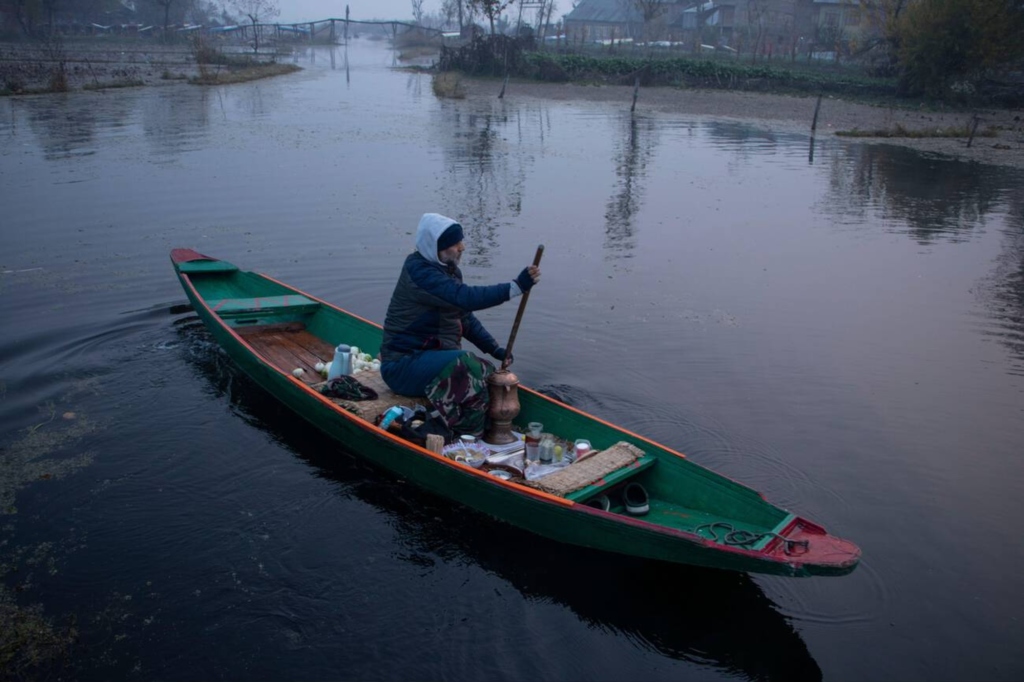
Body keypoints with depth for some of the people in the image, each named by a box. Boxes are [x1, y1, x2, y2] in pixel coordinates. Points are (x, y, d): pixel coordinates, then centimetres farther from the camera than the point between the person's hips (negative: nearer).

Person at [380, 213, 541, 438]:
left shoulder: (449, 269, 10)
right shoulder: (419, 271, -19)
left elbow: (465, 317, 15)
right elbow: (466, 297, -33)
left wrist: (495, 349, 2)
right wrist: (516, 286, -38)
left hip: (434, 355, 9)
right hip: (404, 364, -9)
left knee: (489, 373, -8)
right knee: (465, 366, -31)